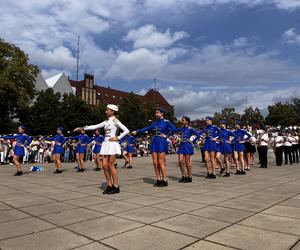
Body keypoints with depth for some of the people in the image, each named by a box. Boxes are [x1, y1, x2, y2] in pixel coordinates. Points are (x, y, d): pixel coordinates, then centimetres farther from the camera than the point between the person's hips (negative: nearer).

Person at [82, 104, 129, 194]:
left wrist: (118, 138, -10)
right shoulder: (106, 121, 15)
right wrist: (84, 128, 10)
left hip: (112, 144, -7)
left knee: (111, 166, -5)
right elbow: (95, 126, 16)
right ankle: (109, 185, 13)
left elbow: (126, 130, -11)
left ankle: (116, 187, 5)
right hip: (105, 144, 7)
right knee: (105, 165, 3)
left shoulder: (115, 120, -4)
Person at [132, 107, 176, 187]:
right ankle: (158, 179, 13)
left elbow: (174, 129, -13)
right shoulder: (156, 122, 15)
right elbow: (147, 128, 20)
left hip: (162, 142, -6)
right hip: (154, 142, 6)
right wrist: (137, 131, 19)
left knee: (161, 162, -6)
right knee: (155, 162, 4)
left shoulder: (166, 122, -3)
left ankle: (165, 180, 3)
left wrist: (166, 135, -10)